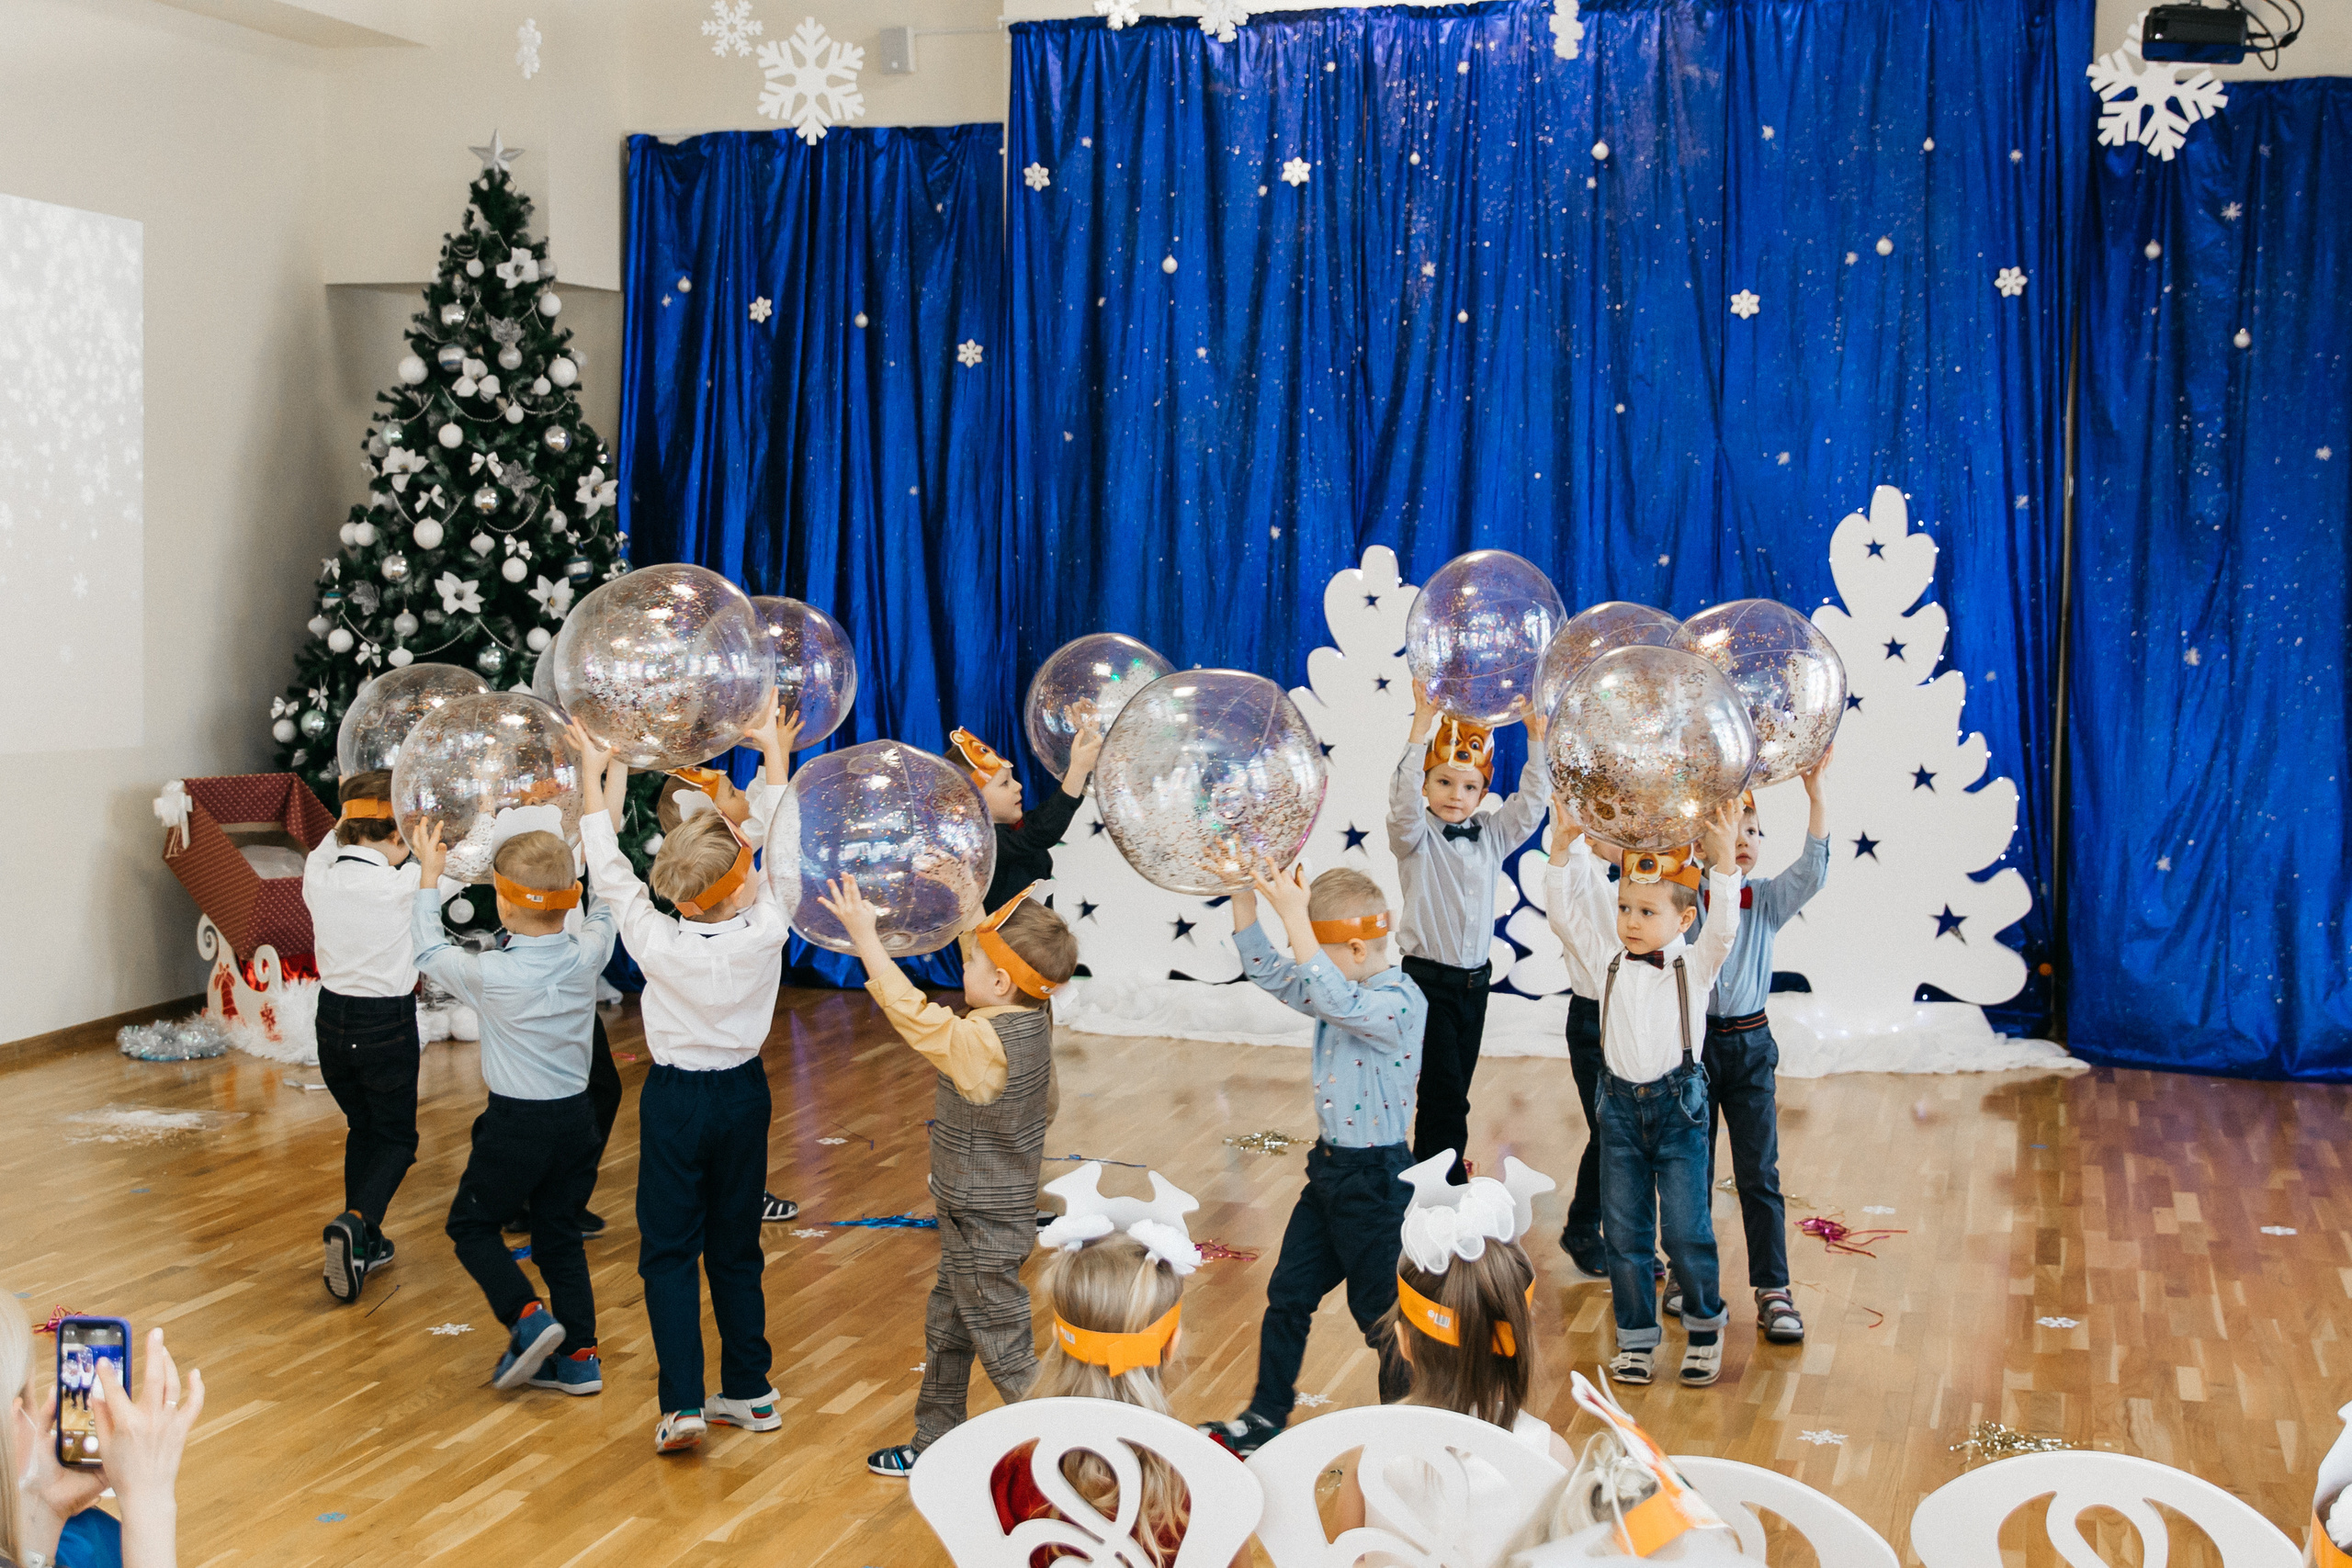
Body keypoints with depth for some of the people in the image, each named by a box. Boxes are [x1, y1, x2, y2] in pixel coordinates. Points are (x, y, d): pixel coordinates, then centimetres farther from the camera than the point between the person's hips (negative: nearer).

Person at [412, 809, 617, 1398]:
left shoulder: (491, 974, -20)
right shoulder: (585, 957, -9)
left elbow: (430, 952, 0)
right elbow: (602, 913, 14)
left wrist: (428, 878, 11)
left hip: (517, 1124, -5)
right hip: (576, 1117, 5)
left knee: (471, 1224, 14)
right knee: (560, 1233, 16)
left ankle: (528, 1319, -3)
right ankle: (578, 1355, 16)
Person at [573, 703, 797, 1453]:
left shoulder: (658, 942, -21)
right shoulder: (765, 934, -17)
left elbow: (610, 870, -8)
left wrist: (593, 775, 3)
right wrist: (775, 754, 9)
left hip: (675, 1101, -2)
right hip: (744, 1093, 2)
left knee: (669, 1252, 6)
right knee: (736, 1247, 15)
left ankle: (682, 1404, -3)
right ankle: (750, 1392, 23)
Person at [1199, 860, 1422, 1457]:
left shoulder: (1401, 1003, -23)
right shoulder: (1345, 988, 4)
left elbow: (1336, 1003, -41)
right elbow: (1266, 970, 10)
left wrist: (1292, 914, -42)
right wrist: (1245, 893, -3)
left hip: (1376, 1176, -9)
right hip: (1329, 1165, 9)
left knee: (1379, 1312, 5)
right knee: (1287, 1295, 15)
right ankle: (1267, 1417, 28)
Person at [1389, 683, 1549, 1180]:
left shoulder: (1491, 836, 8)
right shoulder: (1416, 836, -7)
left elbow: (1528, 807, 8)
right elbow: (1404, 804, -26)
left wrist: (1536, 740, 0)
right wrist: (1419, 733, -33)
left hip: (1475, 980, 6)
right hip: (1429, 979, -5)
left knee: (1456, 1086, 12)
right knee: (1444, 1089, -9)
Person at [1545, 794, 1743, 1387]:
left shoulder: (1695, 964, -4)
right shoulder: (1608, 959, 3)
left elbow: (1723, 925, -21)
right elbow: (1565, 913, -2)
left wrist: (1723, 856, -33)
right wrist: (1565, 845, -14)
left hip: (1678, 1104, -3)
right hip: (1620, 1103, 3)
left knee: (1686, 1229, -1)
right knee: (1624, 1231, 7)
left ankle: (1704, 1328, 20)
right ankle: (1636, 1337, 20)